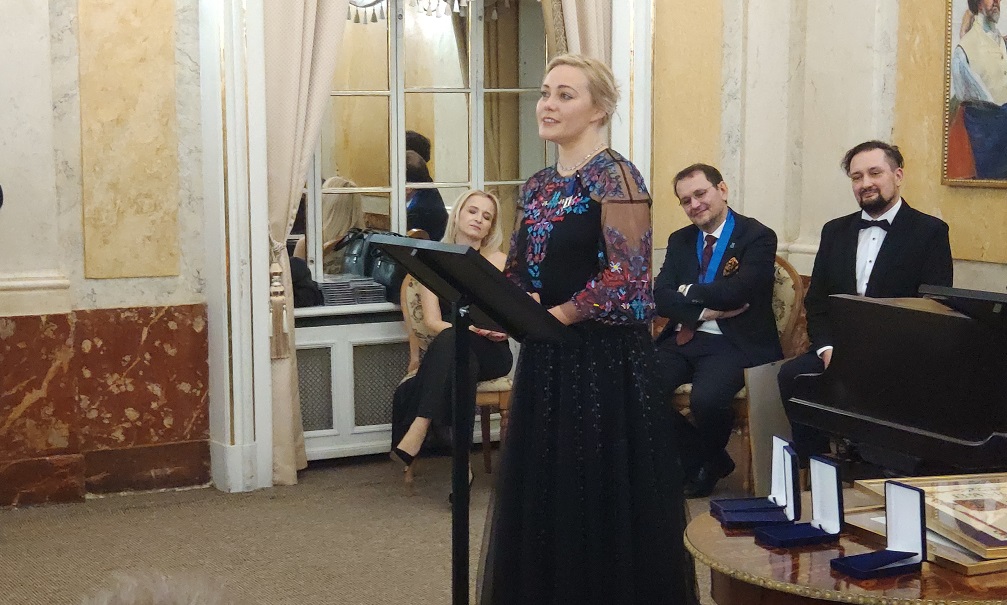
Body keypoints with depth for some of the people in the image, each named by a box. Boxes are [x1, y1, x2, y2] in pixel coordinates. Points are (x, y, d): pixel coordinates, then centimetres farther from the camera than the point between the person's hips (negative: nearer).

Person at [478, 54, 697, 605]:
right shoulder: (538, 186, 12)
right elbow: (517, 271, 17)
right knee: (543, 499, 12)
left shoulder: (615, 176, -11)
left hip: (604, 362, -7)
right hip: (545, 360, 7)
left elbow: (628, 280, -19)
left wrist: (553, 316, -16)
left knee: (603, 502, 1)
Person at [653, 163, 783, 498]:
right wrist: (705, 309, -12)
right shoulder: (680, 240, 16)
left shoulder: (758, 237, -2)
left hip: (732, 343, -5)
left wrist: (689, 292, -2)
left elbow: (736, 291, -17)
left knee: (705, 398, -34)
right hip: (682, 340, 6)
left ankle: (706, 460, 3)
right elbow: (660, 296, 4)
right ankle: (702, 461, 1)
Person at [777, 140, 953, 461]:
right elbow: (816, 300, 14)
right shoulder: (835, 231, 17)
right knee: (791, 374, -24)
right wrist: (827, 348, -6)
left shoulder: (930, 231, 2)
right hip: (838, 351, 5)